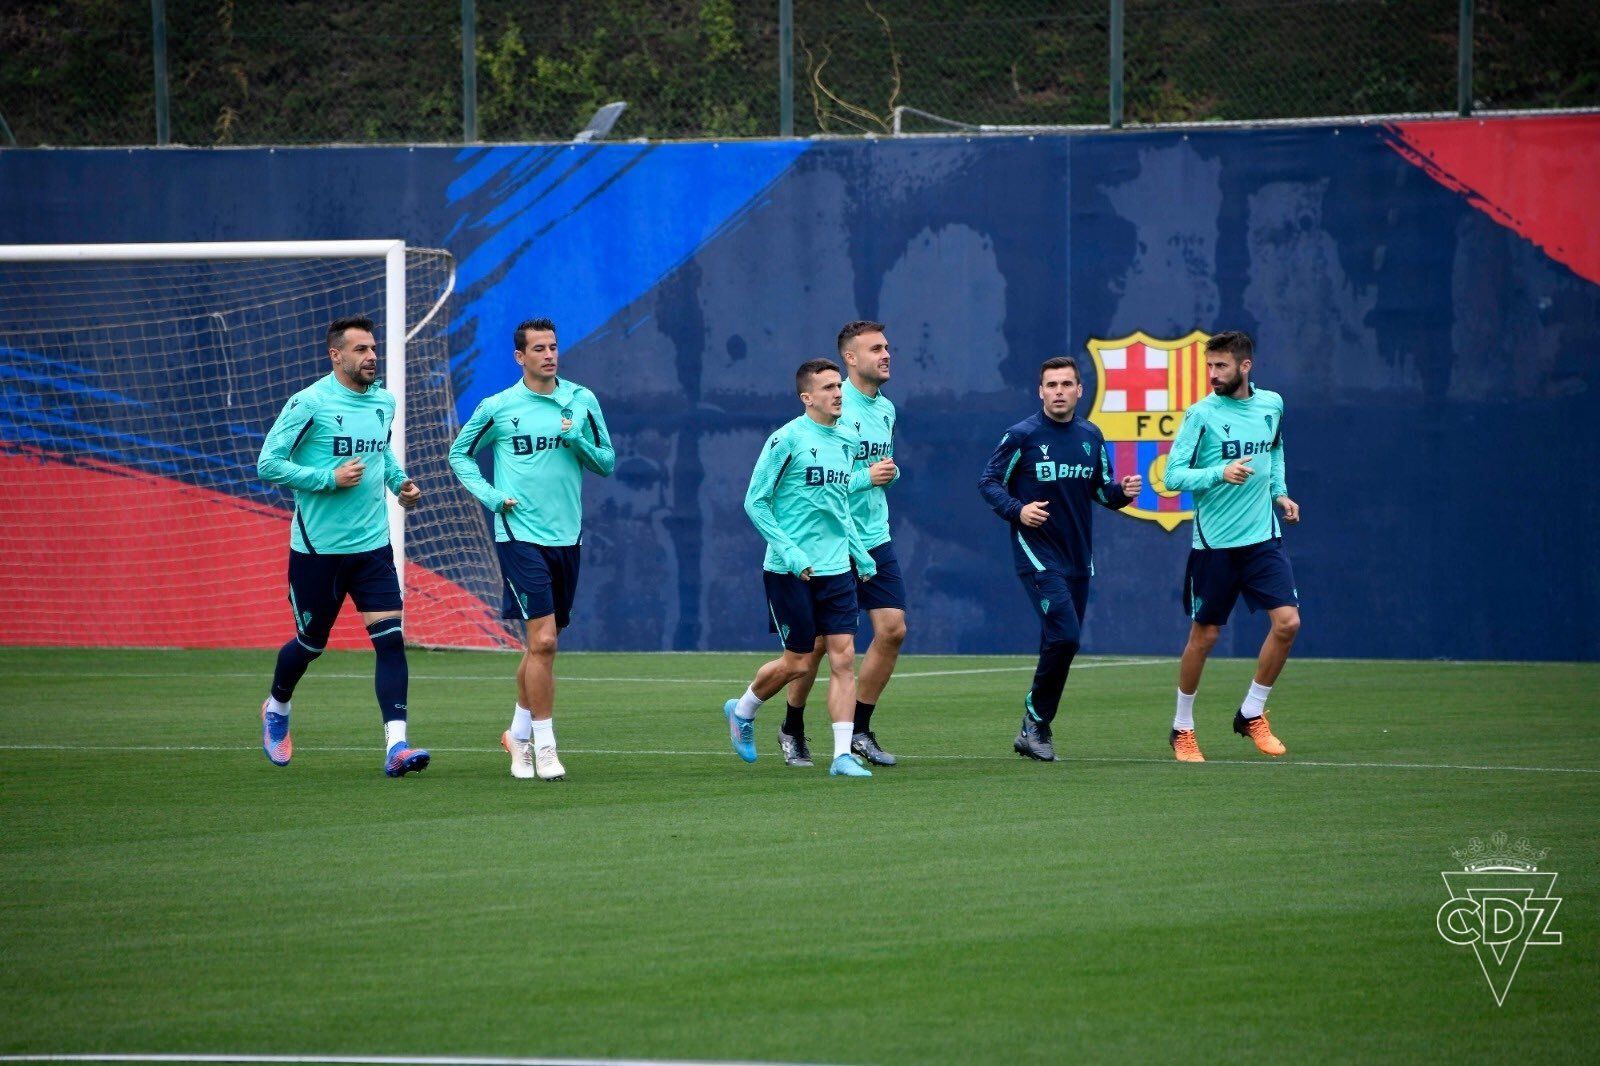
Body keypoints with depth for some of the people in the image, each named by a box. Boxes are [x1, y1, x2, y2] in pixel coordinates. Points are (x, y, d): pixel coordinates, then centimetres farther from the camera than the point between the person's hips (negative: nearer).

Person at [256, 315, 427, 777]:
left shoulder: (384, 402, 7)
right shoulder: (309, 403, -12)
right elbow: (269, 463, -13)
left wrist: (399, 480, 8)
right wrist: (329, 479, -20)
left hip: (373, 545, 4)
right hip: (317, 548, -4)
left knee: (391, 638, -12)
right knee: (311, 642, 11)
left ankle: (396, 746, -17)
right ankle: (277, 708, 42)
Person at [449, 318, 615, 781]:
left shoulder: (582, 401, 6)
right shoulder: (498, 407, -1)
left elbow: (608, 464, 10)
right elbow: (460, 453, 11)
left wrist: (579, 440, -10)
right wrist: (490, 495, -3)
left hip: (567, 537, 4)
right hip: (520, 535, -4)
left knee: (540, 643, 13)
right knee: (543, 639, -14)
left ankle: (519, 734, 31)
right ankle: (544, 747, -10)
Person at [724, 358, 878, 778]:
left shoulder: (846, 443, 11)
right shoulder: (787, 439, -10)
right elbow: (755, 502, -9)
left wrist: (859, 552, 13)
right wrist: (788, 551, -17)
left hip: (836, 568, 6)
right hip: (790, 571, -5)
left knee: (843, 657, -4)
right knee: (798, 661, 1)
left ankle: (843, 754, -4)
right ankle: (743, 710, 29)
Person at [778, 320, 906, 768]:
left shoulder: (886, 409, 11)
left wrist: (890, 472, 2)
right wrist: (865, 477, -20)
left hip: (875, 540, 6)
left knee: (892, 629, -4)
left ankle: (859, 730, 8)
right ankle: (793, 729, 20)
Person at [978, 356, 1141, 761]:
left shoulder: (1091, 436, 9)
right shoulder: (1022, 436, -7)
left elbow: (1101, 489, 17)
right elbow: (989, 482, -3)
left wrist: (1122, 492, -5)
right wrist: (1017, 511, -20)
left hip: (1078, 558, 6)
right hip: (1037, 555, -6)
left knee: (1061, 645, 7)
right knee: (1064, 635, -19)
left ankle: (1034, 730, 18)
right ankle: (1036, 717, -2)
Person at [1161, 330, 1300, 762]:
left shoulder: (1271, 405, 5)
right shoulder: (1201, 414, -9)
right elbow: (1173, 475, -12)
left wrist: (1279, 491, 14)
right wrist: (1220, 473, -26)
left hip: (1264, 537, 4)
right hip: (1215, 543, -4)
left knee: (1287, 622, -10)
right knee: (1204, 635, 3)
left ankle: (1252, 714, 8)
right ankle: (1182, 728, 20)